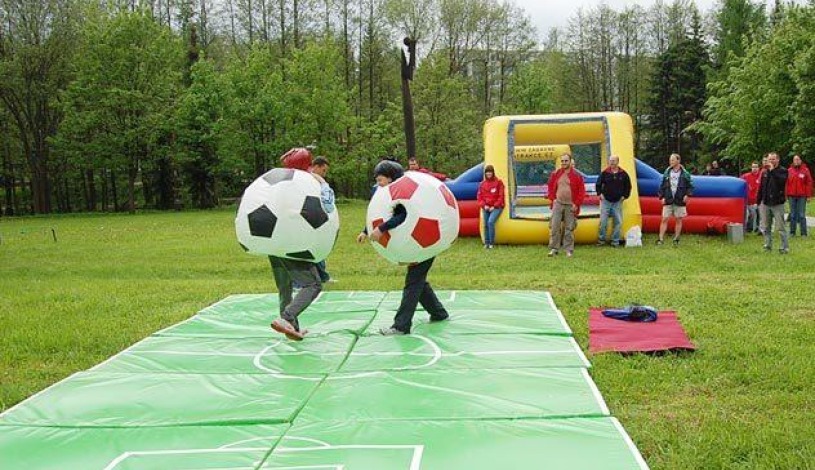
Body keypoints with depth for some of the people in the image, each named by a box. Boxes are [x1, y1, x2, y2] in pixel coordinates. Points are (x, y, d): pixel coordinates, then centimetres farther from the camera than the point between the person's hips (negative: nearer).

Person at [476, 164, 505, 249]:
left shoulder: (498, 182, -3)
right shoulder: (482, 184, 8)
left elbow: (501, 196, -4)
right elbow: (479, 196, 10)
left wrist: (494, 206, -11)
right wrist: (484, 205, -6)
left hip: (496, 207, -4)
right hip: (486, 208, 4)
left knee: (491, 222, -23)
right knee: (486, 225, -1)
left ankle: (492, 243, -15)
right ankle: (486, 243, 11)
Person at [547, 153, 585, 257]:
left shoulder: (576, 175, -2)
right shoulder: (556, 174, 6)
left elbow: (581, 191, -2)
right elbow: (550, 187, 16)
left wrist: (577, 204, -7)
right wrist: (553, 199, 5)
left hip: (570, 206, -2)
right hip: (558, 204, 2)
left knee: (569, 228, 2)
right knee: (554, 226, -3)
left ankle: (569, 250, 9)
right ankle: (553, 248, 4)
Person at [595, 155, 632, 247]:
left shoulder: (623, 174, 3)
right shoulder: (605, 173, 1)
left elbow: (628, 186, 13)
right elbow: (598, 184, 11)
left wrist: (625, 196, 5)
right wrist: (600, 194, 2)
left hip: (617, 202, 1)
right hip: (606, 201, -1)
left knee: (618, 222, 2)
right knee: (603, 221, -5)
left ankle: (615, 241, 9)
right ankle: (601, 239, 6)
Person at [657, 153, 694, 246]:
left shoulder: (685, 174, 0)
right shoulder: (667, 172, 7)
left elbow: (690, 186, 3)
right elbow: (662, 186, 10)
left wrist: (687, 195, -12)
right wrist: (661, 197, 0)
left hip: (680, 201, -1)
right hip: (668, 200, 1)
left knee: (678, 220, 6)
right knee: (664, 219, -4)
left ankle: (676, 239, 16)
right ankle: (661, 239, -3)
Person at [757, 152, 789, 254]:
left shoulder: (783, 171, -3)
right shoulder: (765, 172, 12)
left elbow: (781, 181, -24)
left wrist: (773, 170, -19)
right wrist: (758, 201, 12)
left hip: (777, 203, -6)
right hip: (765, 203, 6)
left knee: (781, 227, -5)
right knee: (765, 227, 10)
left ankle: (785, 247, -1)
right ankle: (768, 246, 19)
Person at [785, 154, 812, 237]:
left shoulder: (805, 170, 0)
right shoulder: (789, 170, 6)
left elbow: (809, 183, -2)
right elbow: (786, 183, 5)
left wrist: (808, 195, -5)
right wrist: (786, 194, 1)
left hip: (802, 196, -2)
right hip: (792, 196, 2)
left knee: (801, 215, -1)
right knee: (793, 214, 8)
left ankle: (803, 233, 3)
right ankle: (792, 232, 14)